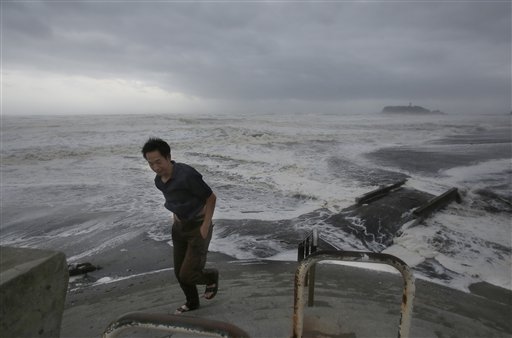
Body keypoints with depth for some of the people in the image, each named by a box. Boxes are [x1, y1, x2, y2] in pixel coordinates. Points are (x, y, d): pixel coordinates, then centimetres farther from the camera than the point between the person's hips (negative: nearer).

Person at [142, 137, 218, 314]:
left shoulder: (187, 175, -28)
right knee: (179, 272, 14)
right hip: (179, 227, 7)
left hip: (198, 226, -7)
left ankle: (212, 276, 26)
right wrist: (175, 218, 10)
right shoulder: (159, 181, -3)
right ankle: (192, 302, 40)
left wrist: (205, 226, -19)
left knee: (188, 274, -6)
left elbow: (211, 198, -18)